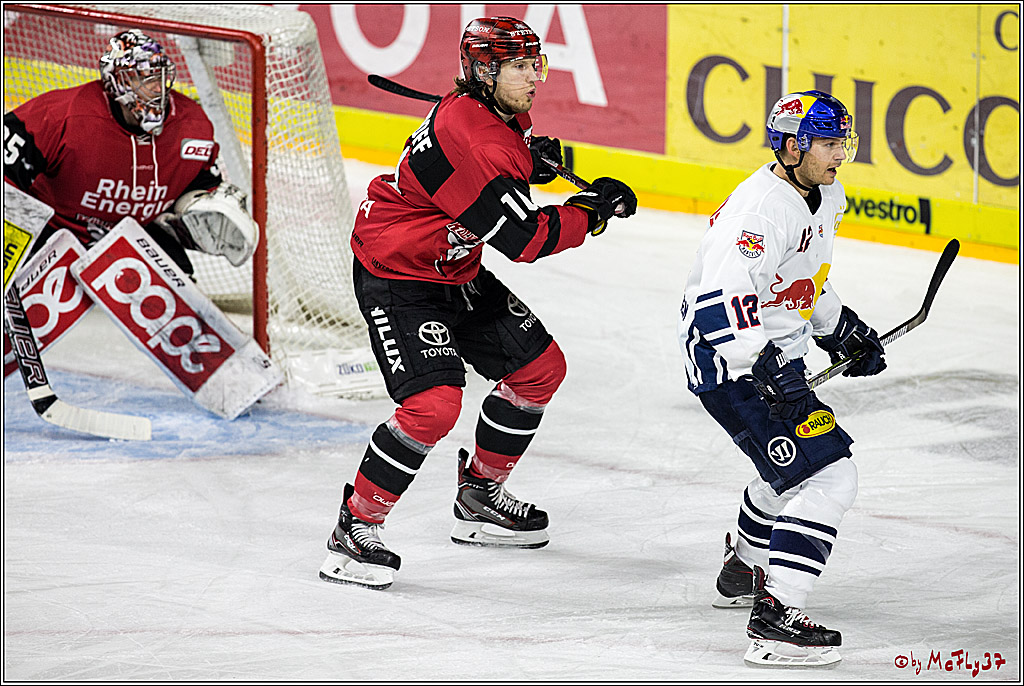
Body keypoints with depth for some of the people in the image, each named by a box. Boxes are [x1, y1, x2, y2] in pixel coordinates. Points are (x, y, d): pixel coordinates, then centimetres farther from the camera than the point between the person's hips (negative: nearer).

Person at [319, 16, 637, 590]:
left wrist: (539, 157, 1)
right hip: (395, 278, -10)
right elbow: (525, 239, -29)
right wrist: (595, 208, -17)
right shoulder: (469, 138, -31)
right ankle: (354, 531, -10)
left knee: (541, 368, 14)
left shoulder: (506, 113, -1)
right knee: (434, 404, -23)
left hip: (456, 272, 10)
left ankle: (480, 498, 29)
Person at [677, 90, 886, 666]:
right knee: (828, 477, -20)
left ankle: (744, 574, 52)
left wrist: (841, 329, 21)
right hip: (731, 364, -11)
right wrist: (763, 365, -41)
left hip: (776, 355, 11)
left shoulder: (825, 197, 7)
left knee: (796, 466, 32)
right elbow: (720, 301, -36)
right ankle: (776, 618, -24)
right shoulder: (762, 208, -26)